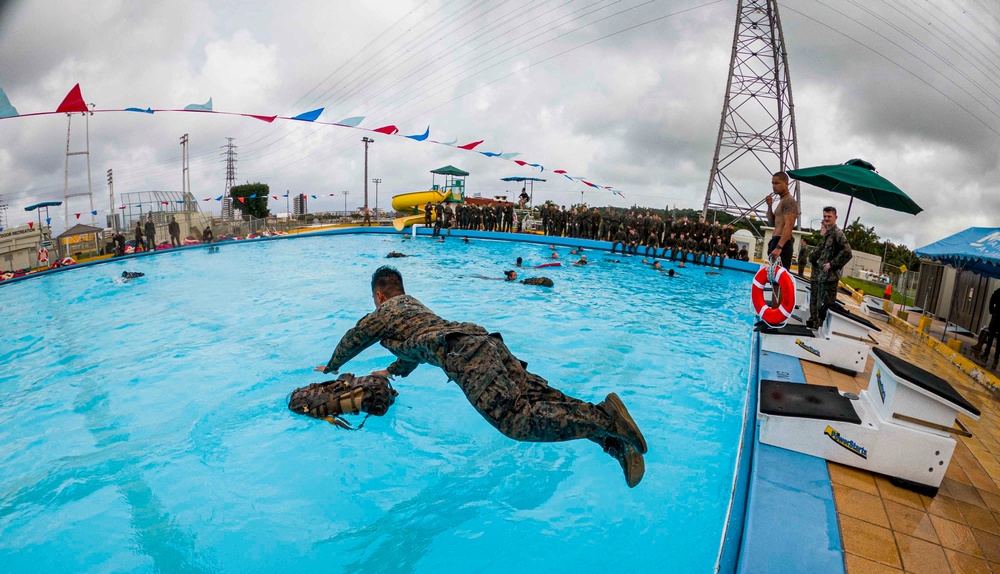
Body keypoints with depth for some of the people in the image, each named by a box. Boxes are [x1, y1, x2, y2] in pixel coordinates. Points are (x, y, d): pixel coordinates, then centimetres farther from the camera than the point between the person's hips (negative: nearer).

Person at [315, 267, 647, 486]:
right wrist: (393, 371, 65)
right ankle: (618, 443, -19)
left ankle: (605, 419, -35)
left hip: (462, 352, -8)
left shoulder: (381, 314, 21)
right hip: (484, 338, 8)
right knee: (536, 395, -5)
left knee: (516, 418, -19)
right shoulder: (412, 304, 41)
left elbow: (352, 341, 38)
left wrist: (331, 368, 56)